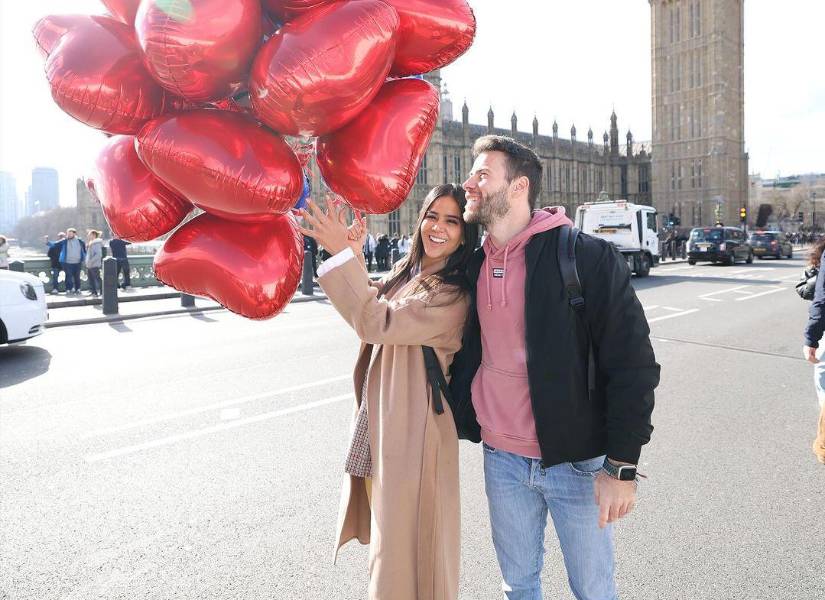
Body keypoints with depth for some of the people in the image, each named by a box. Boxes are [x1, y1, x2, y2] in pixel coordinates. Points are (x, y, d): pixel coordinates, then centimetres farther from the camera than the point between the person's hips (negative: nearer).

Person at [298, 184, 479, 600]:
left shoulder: (453, 296, -18)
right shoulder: (404, 272, 9)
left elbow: (378, 323, -25)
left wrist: (342, 254, -24)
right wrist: (354, 256, -5)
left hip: (412, 426, -8)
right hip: (379, 416, 8)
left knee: (407, 530, 7)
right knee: (389, 524, 23)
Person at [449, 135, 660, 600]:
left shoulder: (587, 258, -14)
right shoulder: (474, 265, 3)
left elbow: (633, 366, -14)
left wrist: (622, 466, -14)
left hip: (577, 461, -4)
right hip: (502, 461, 4)